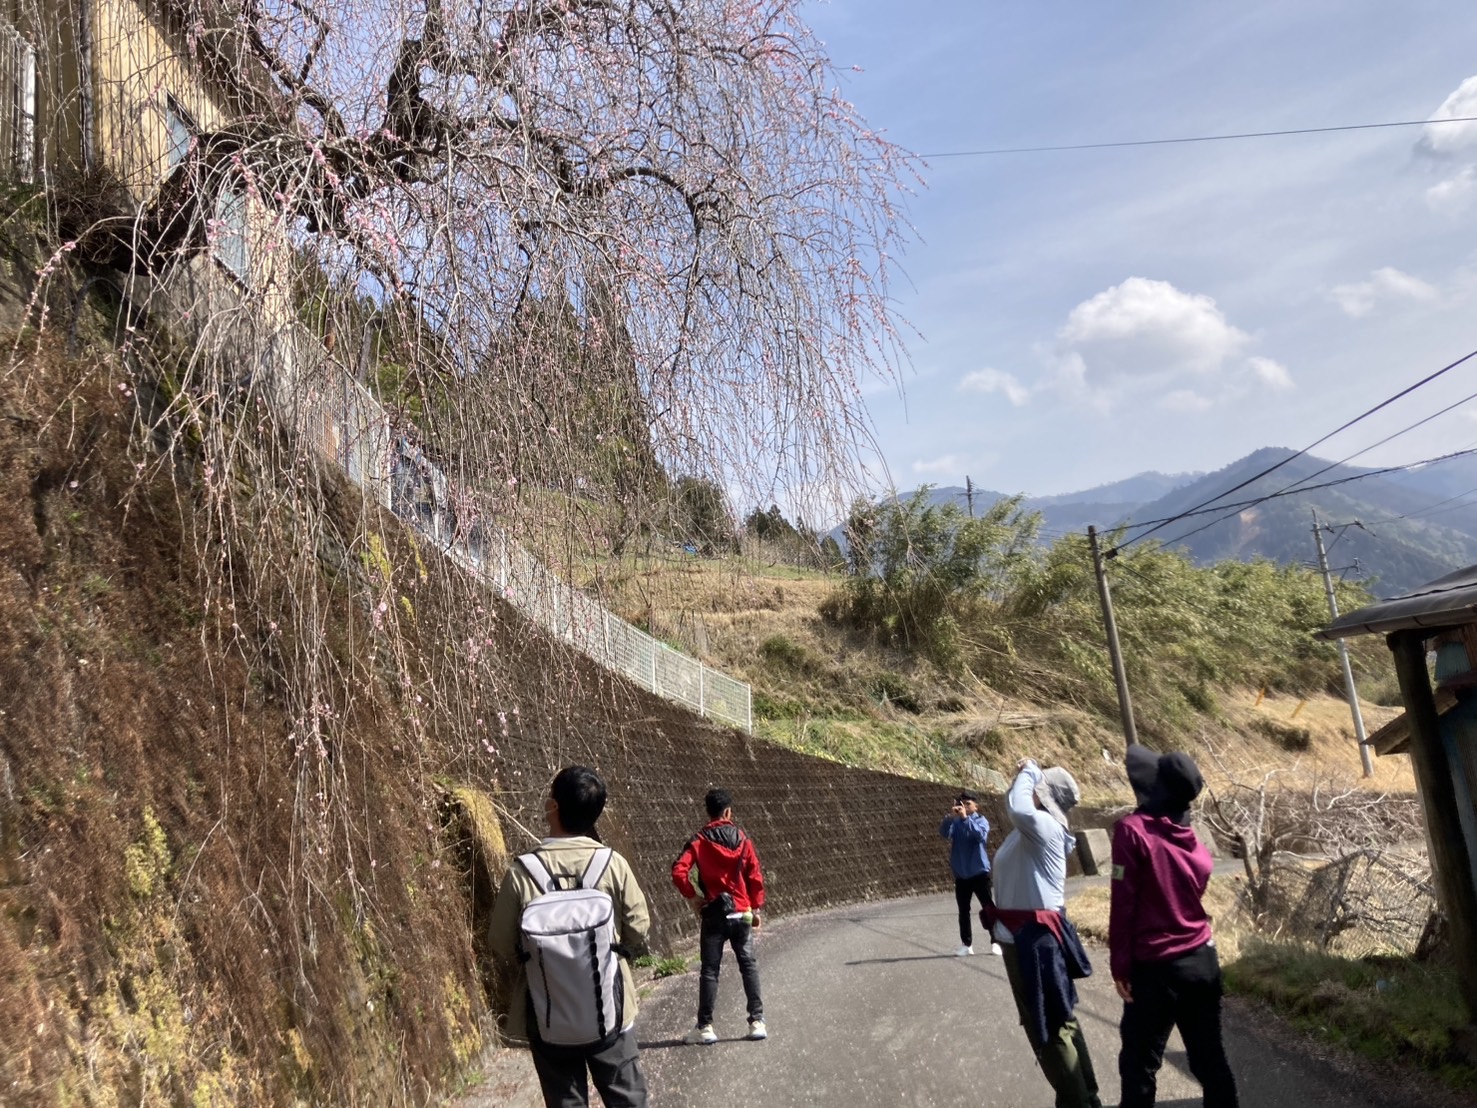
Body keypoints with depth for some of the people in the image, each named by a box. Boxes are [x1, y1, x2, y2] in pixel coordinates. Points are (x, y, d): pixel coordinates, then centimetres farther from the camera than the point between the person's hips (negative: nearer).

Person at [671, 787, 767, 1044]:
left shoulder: (699, 841, -5)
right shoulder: (742, 839, 0)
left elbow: (678, 871, -16)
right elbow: (755, 876, 0)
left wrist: (692, 896, -4)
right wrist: (756, 908, 8)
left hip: (713, 915, -1)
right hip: (741, 913, 1)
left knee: (709, 970, 4)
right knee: (749, 966, 11)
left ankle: (705, 1027, 6)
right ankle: (757, 1021, 11)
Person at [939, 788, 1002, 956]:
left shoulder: (981, 821, -4)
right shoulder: (956, 822, 3)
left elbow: (980, 834, -26)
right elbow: (943, 833, -15)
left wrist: (966, 818, -34)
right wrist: (950, 817, -31)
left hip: (979, 873, -3)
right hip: (961, 875, 3)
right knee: (963, 911, 8)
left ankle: (995, 942, 10)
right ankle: (966, 945, 16)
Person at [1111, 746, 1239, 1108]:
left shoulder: (1133, 829, -14)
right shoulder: (1193, 839, 3)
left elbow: (1124, 904, -14)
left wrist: (1121, 966, -8)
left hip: (1155, 968, -6)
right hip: (1202, 960, 6)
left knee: (1138, 1064, 5)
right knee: (1210, 1058, 15)